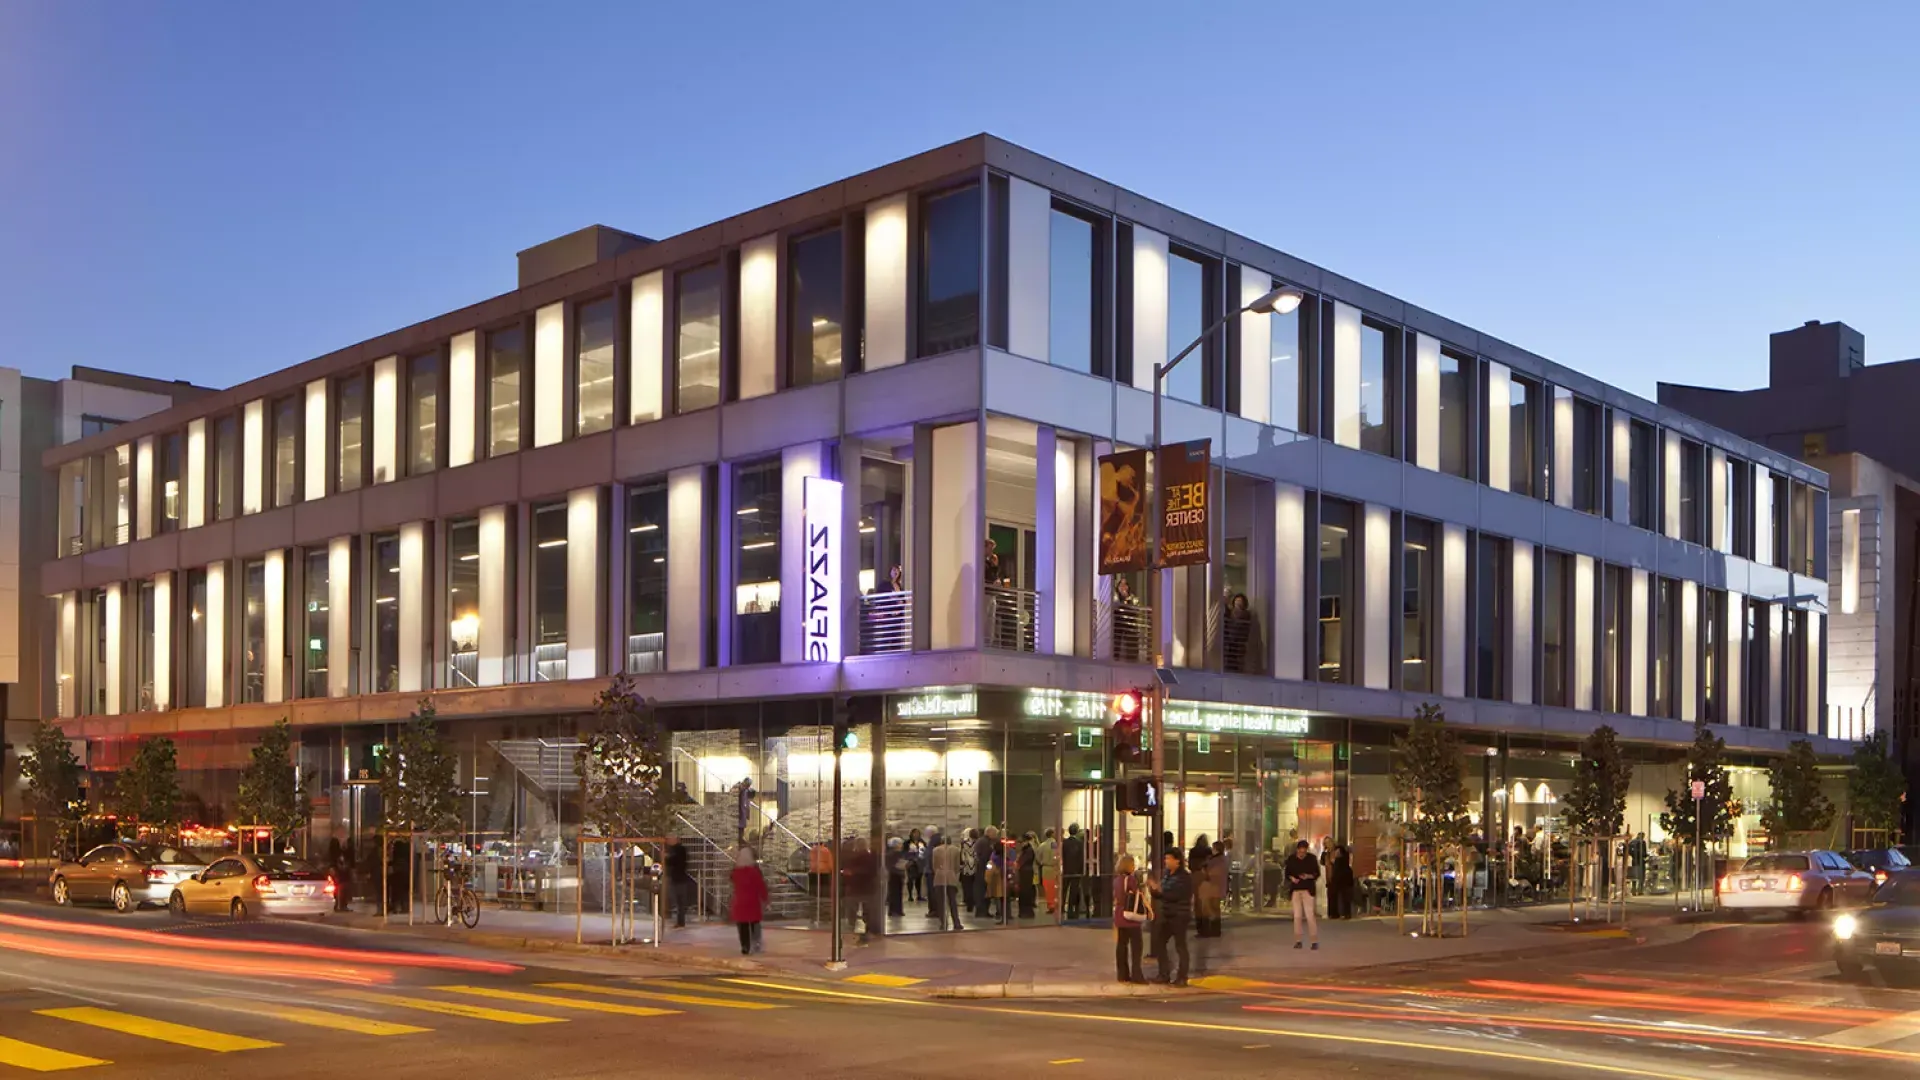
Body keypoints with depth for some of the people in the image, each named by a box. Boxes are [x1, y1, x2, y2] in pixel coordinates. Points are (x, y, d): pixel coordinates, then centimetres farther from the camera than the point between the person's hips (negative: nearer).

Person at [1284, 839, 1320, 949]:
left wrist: (1309, 876, -17)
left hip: (1307, 890, -2)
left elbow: (1317, 874, 2)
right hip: (1295, 890, 2)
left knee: (1310, 915, -8)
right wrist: (1292, 878, -11)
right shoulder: (1291, 859, 2)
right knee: (1297, 916, 4)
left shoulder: (1312, 858, -3)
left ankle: (1315, 941, -3)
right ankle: (1297, 940, 12)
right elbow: (1287, 873, 11)